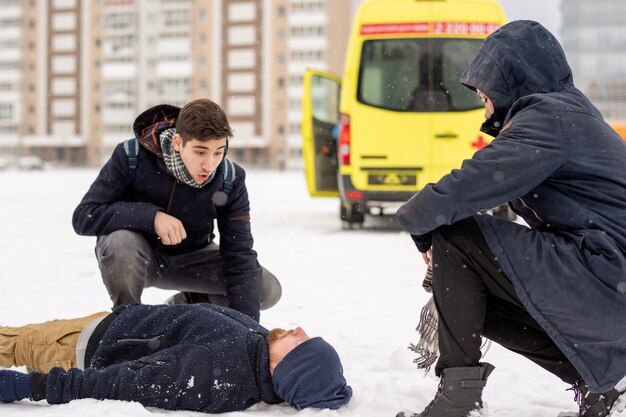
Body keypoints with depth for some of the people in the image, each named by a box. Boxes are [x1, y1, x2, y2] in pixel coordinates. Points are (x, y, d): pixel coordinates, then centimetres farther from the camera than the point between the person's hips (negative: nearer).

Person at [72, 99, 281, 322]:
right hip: (137, 258, -3)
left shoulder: (230, 180, -18)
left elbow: (240, 256, -19)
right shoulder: (132, 157, -24)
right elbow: (83, 216, -26)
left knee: (268, 289, -13)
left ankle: (182, 305, 14)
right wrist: (151, 216, -40)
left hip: (190, 258, 3)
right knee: (121, 242, -39)